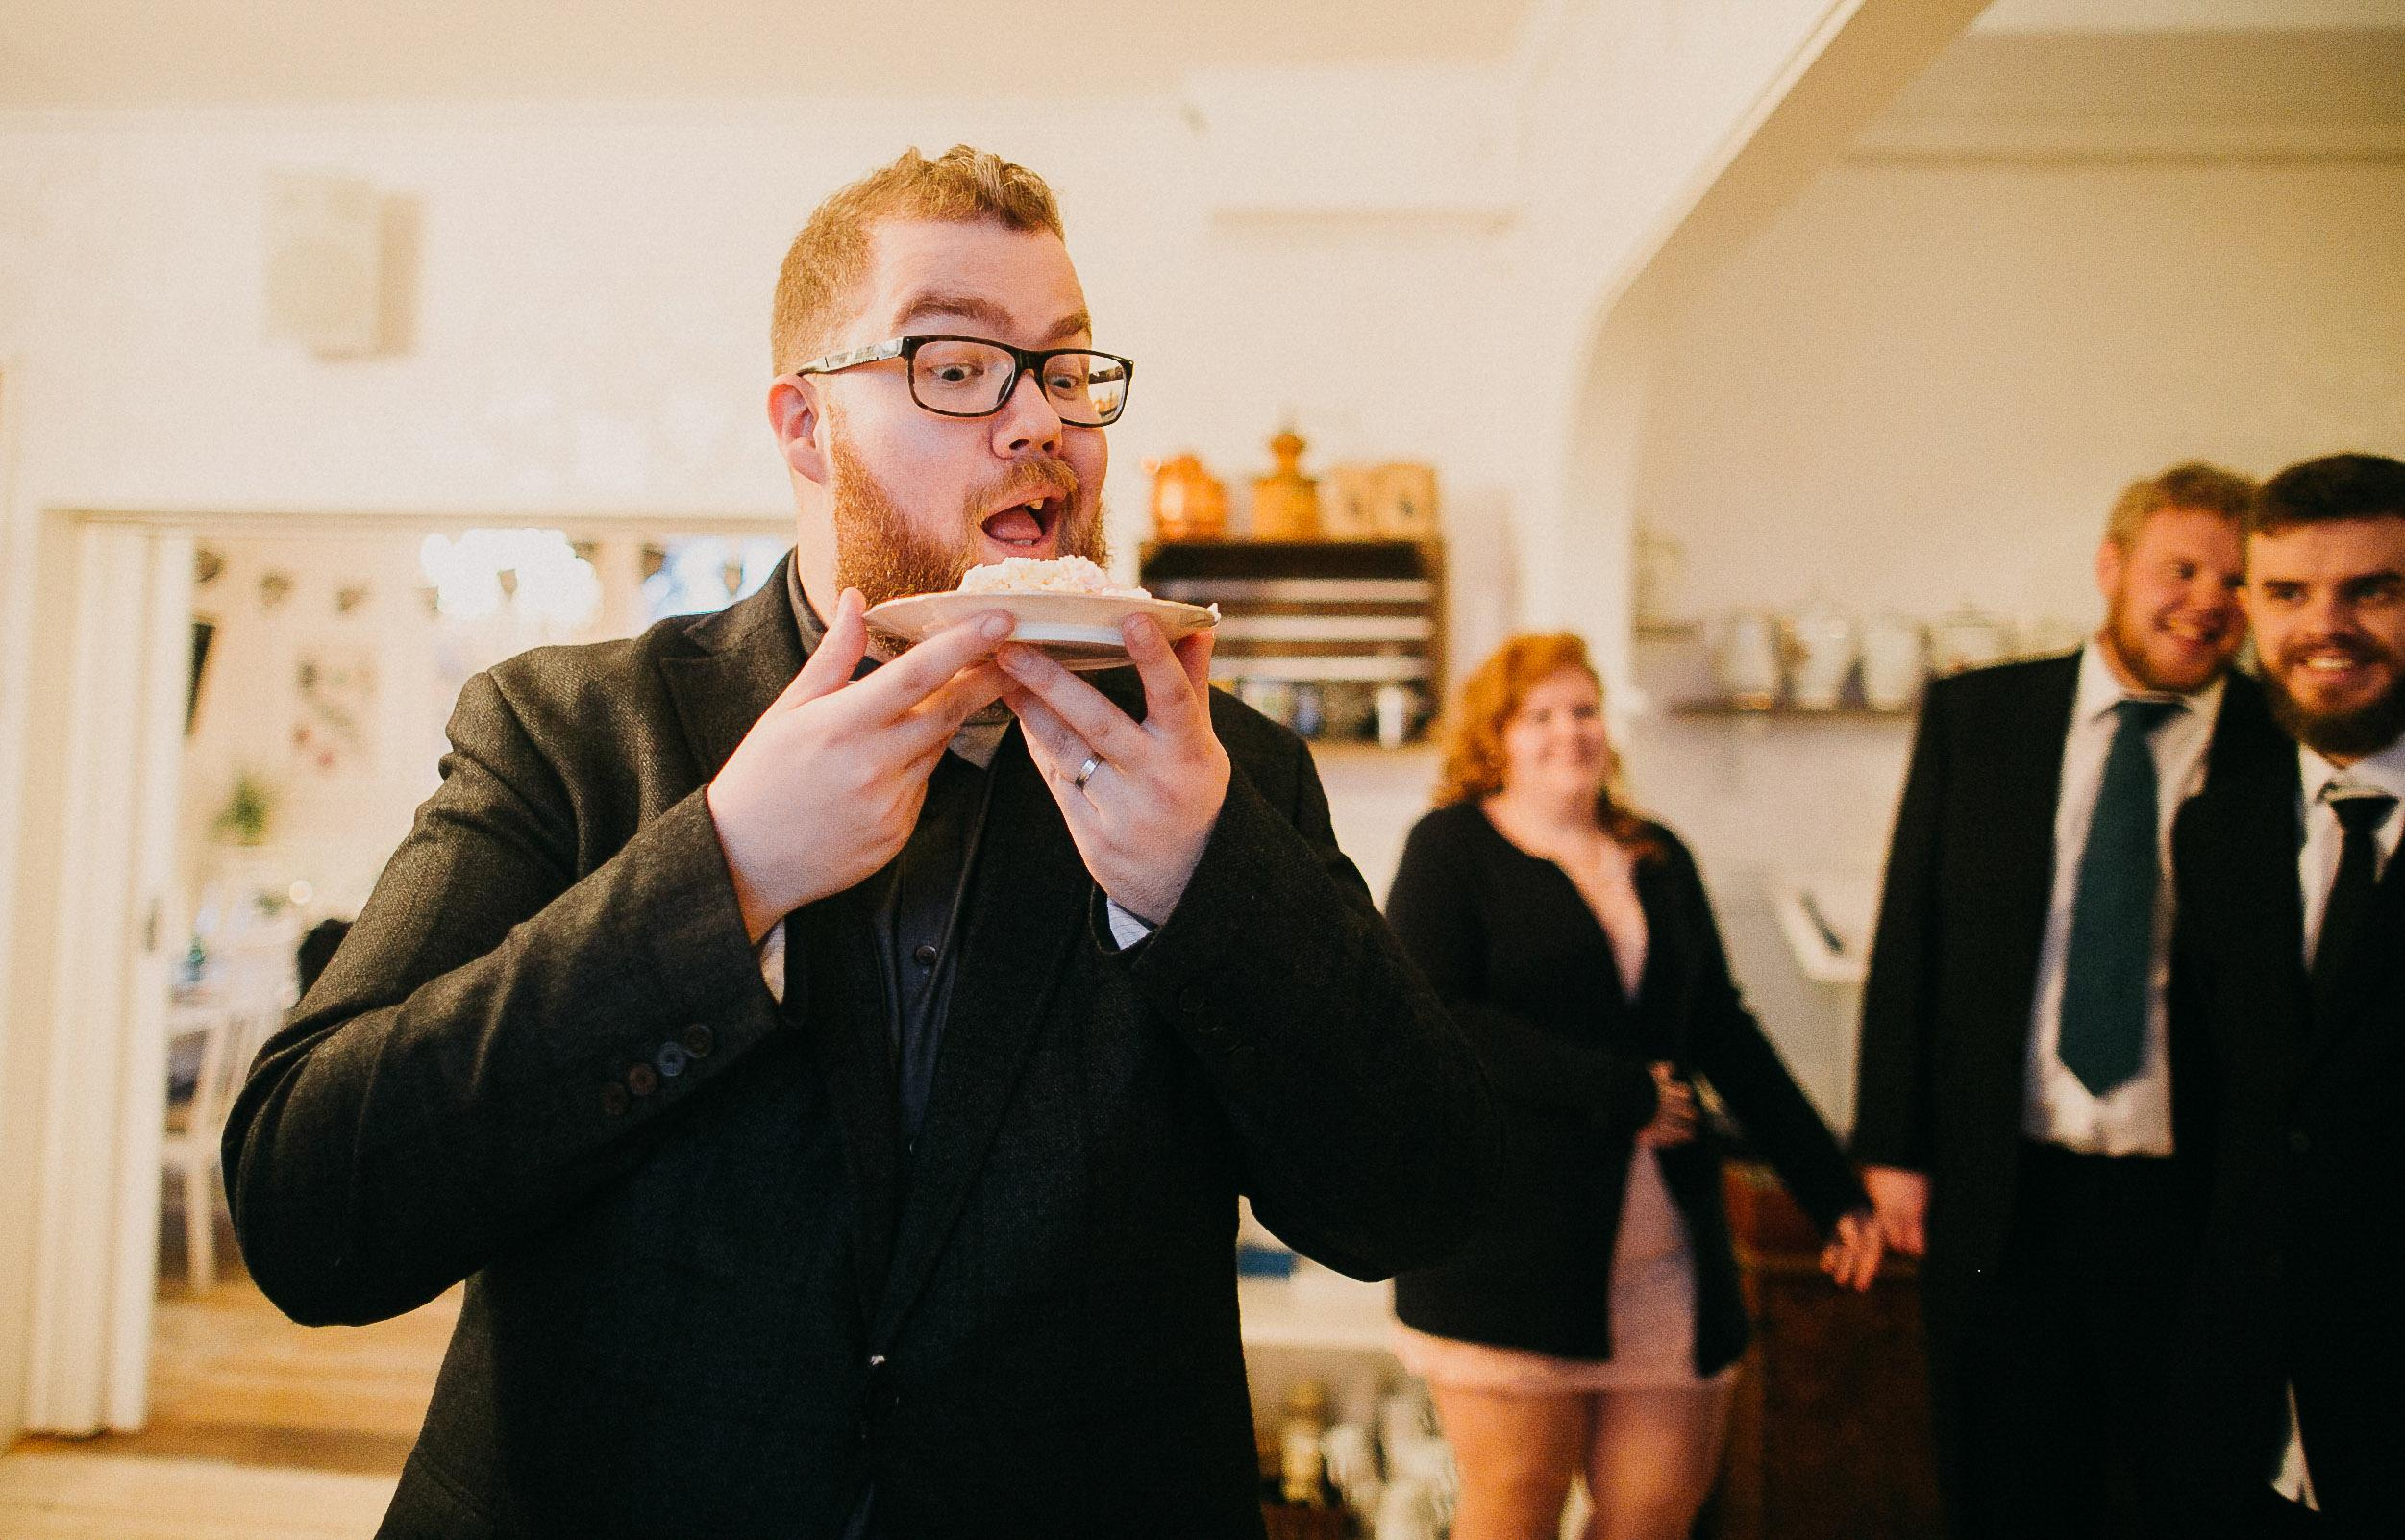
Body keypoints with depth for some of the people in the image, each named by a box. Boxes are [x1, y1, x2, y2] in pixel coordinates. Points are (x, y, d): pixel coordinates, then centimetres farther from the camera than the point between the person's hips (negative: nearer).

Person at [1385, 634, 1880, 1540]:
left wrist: (1835, 1191, 10)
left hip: (1666, 1249, 5)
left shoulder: (1659, 860, 15)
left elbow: (1726, 1037, 16)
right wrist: (1617, 1090, -14)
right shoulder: (1452, 847, 0)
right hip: (1508, 1243, -4)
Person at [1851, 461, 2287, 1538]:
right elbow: (1909, 936, 3)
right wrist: (1892, 1146, 1)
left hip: (2194, 1205, -1)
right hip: (1999, 1193, 1)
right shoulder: (1974, 714, 1)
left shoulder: (2288, 749, -4)